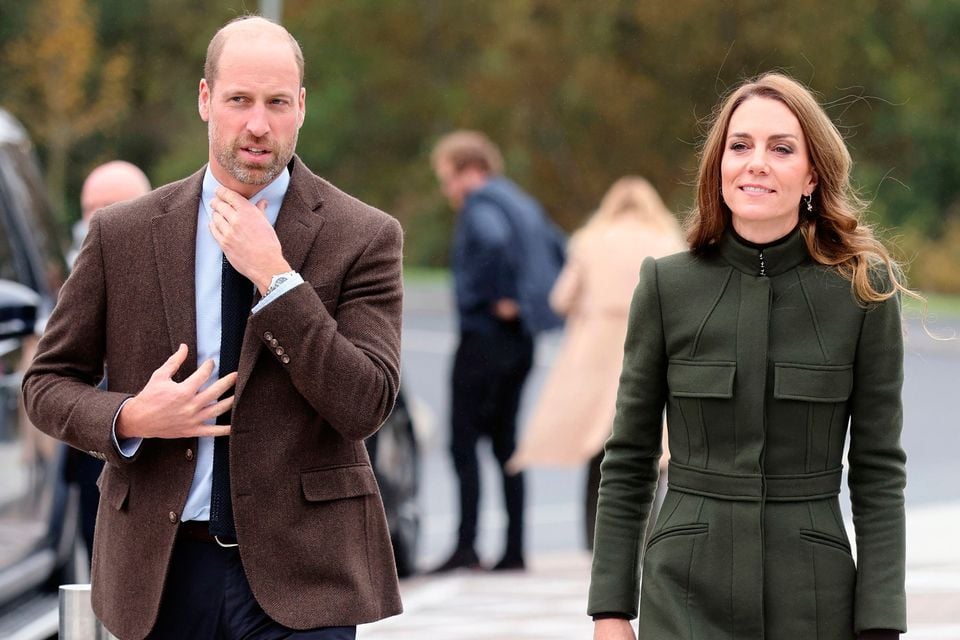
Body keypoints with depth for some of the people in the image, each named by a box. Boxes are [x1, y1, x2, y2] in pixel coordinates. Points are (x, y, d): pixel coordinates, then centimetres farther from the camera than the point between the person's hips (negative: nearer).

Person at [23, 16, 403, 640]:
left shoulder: (363, 237, -1)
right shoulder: (122, 235, 5)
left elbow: (364, 407, -10)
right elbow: (48, 382, 11)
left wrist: (275, 277, -15)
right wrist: (130, 419, -10)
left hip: (298, 571, -2)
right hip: (162, 570, 2)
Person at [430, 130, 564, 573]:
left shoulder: (481, 205, -11)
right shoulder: (521, 202, 17)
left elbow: (495, 241, -32)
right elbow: (557, 251, 22)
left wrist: (500, 297, -21)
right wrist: (530, 301, 13)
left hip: (486, 334, -9)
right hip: (520, 341, 9)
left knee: (463, 441, -6)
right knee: (504, 441, 12)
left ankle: (466, 548, -12)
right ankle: (514, 550, 10)